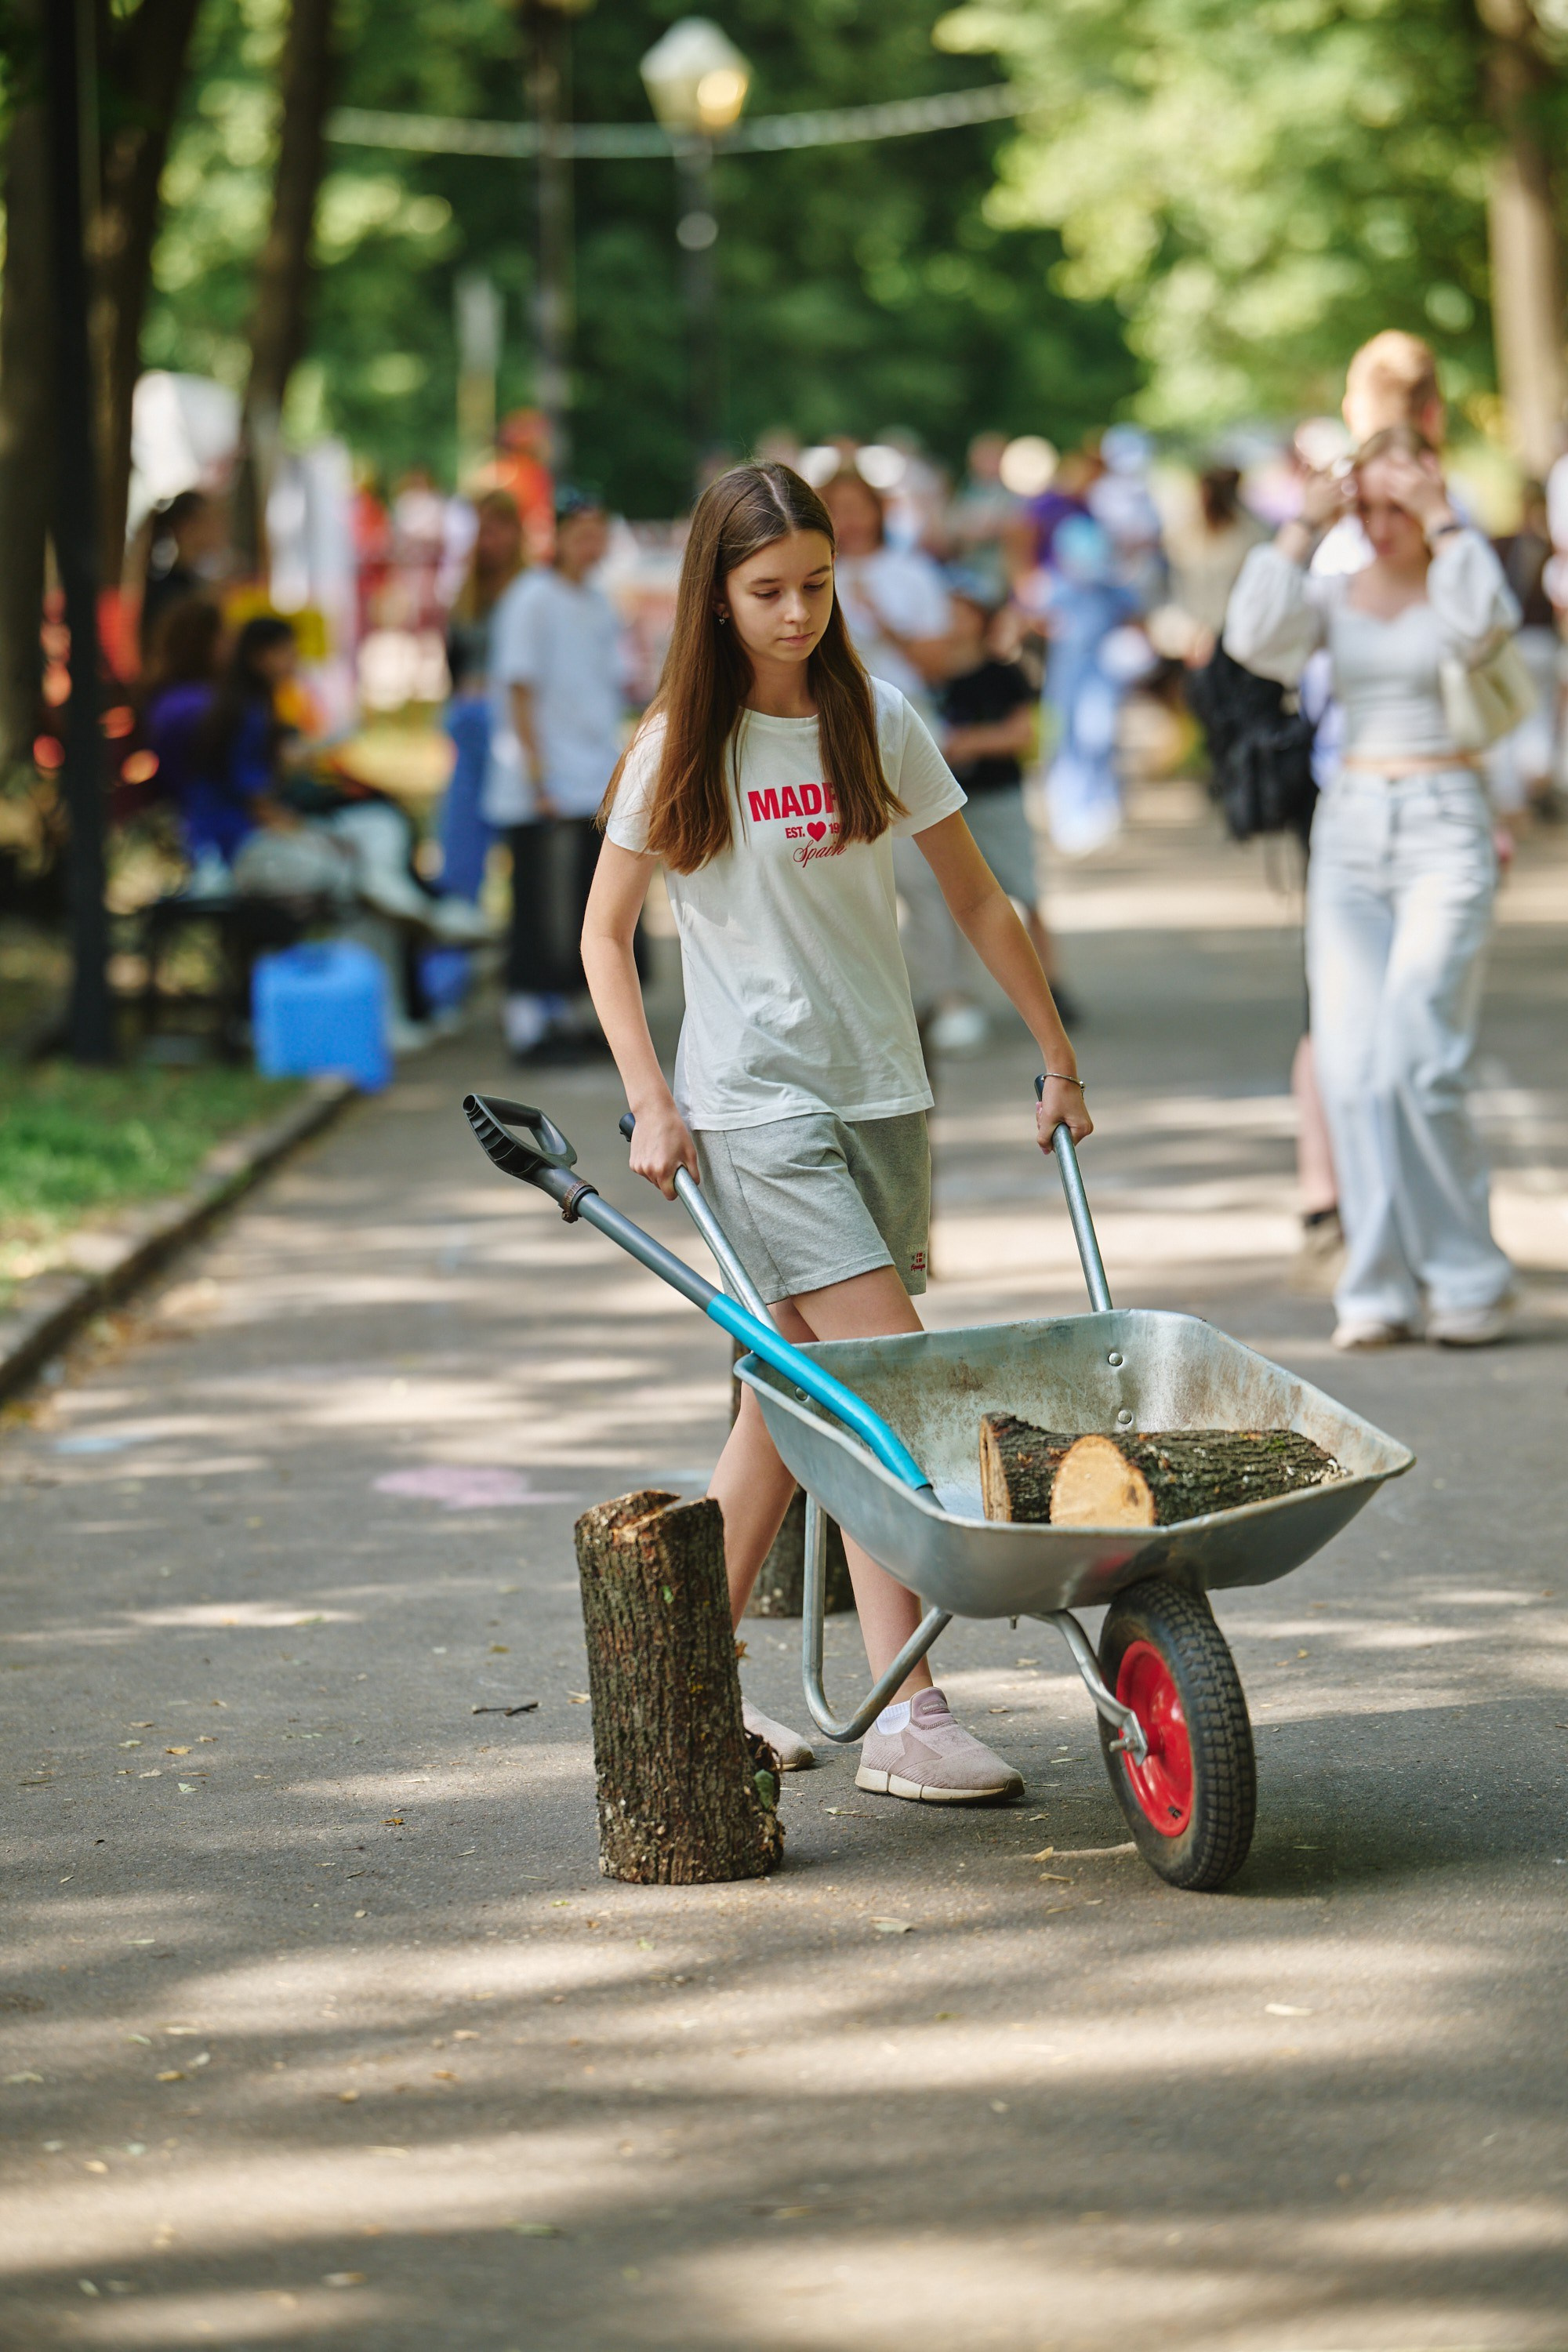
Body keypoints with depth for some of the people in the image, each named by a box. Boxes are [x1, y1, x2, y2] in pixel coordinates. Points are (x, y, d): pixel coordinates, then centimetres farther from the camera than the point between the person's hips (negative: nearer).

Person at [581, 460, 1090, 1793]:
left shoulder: (878, 723, 5)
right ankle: (906, 1721, -13)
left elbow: (974, 899, 12)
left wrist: (1058, 1059, 13)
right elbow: (606, 937, 2)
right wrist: (651, 1106, -6)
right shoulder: (680, 752, -4)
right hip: (755, 1108, -5)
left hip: (881, 1096, 5)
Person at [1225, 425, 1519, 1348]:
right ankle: (1380, 1286, 2)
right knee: (1350, 1066, -3)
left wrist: (1441, 518, -14)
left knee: (1418, 1061, -14)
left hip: (1445, 829, -4)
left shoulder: (1457, 579, 3)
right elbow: (1255, 640, -5)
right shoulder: (1334, 592, 12)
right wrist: (1305, 528, -5)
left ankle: (1468, 1275, -1)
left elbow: (1483, 624, -21)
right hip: (1350, 826, 4)